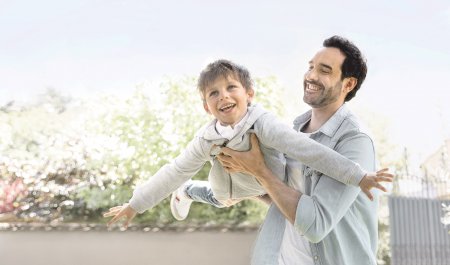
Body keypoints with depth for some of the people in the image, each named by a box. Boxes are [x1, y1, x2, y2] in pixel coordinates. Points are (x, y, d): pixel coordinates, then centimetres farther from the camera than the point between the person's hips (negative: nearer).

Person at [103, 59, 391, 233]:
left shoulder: (262, 122, -42)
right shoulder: (206, 140, -29)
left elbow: (305, 148, -51)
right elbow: (174, 172, -19)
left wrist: (357, 175, -56)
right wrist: (135, 204, -15)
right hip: (233, 188, 3)